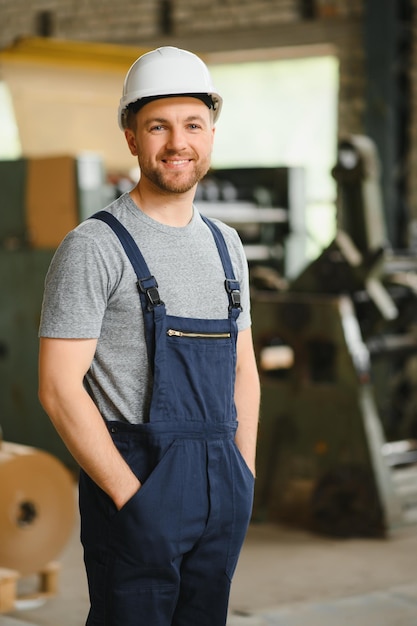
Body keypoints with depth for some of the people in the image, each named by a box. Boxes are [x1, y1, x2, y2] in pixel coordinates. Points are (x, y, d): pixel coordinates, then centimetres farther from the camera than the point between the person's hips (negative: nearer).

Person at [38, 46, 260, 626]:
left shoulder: (225, 244, 12)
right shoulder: (93, 247, -9)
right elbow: (59, 388, -14)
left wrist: (244, 478, 8)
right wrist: (131, 496, -14)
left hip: (223, 487, 6)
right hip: (136, 475, -6)